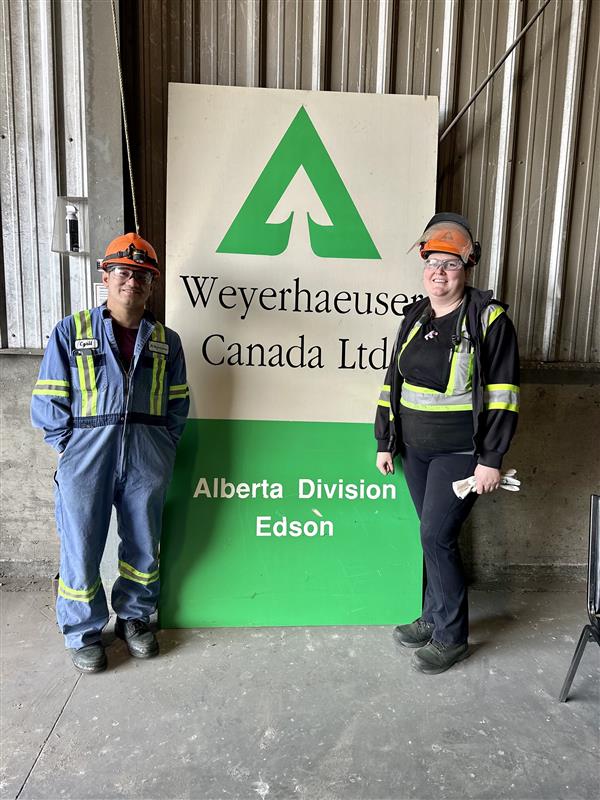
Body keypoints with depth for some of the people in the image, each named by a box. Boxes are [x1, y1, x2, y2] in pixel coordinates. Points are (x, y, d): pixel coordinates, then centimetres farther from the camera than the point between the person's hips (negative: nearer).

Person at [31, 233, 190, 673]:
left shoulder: (166, 340, 8)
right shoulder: (71, 331, 1)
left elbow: (178, 404, 10)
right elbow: (47, 401, 0)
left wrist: (163, 447, 2)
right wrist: (72, 447, -4)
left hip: (147, 463, 2)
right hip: (87, 460, -2)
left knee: (143, 547, 14)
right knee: (81, 552, 7)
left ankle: (135, 617, 37)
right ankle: (84, 633, 30)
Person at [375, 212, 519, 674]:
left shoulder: (488, 319, -9)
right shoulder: (415, 317, 9)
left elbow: (502, 395, -12)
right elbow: (394, 382, 12)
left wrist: (491, 459, -14)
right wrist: (385, 441, 12)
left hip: (460, 452, -6)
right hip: (415, 449, 6)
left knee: (437, 536, -5)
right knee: (436, 535, 15)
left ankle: (451, 637, 15)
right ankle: (434, 617, 33)